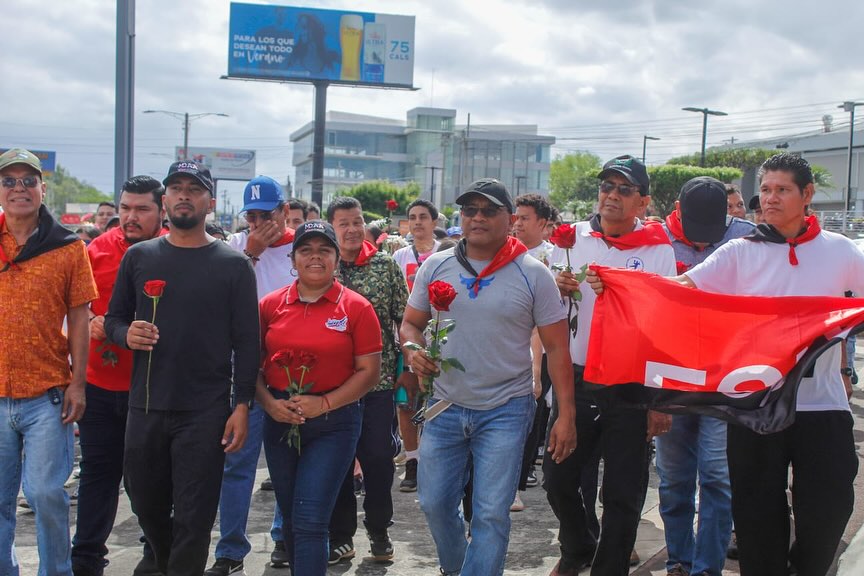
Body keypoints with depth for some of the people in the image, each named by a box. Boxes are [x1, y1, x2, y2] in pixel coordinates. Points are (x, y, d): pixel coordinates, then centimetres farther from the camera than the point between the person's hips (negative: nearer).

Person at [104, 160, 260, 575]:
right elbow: (113, 319, 15)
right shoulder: (138, 256, 8)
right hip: (145, 407, 3)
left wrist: (242, 405, -8)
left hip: (205, 412, -3)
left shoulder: (233, 265, 0)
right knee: (147, 506, 15)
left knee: (193, 518, 1)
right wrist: (126, 333, -9)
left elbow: (247, 341, -2)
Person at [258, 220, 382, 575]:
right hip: (280, 419, 4)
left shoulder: (357, 308, -5)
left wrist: (325, 403, -15)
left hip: (334, 423, -4)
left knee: (310, 522, -9)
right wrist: (269, 403, -10)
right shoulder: (271, 304, 3)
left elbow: (369, 371, -5)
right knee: (291, 518, 16)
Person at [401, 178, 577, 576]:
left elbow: (557, 348, -3)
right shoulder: (435, 267, 3)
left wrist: (566, 415, -7)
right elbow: (411, 324, 12)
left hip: (505, 410, -3)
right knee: (434, 504, 11)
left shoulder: (533, 275, -5)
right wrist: (413, 350, -13)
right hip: (445, 407, 3)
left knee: (491, 513, -4)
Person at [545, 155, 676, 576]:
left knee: (623, 494, 6)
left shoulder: (659, 252, -5)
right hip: (575, 380, 3)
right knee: (558, 480, 11)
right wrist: (557, 289, -12)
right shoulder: (572, 238, 3)